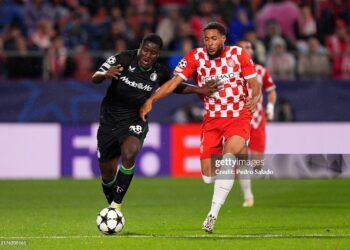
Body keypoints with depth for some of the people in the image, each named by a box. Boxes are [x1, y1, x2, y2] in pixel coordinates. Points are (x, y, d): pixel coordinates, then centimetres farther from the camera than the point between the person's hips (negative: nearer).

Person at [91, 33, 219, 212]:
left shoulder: (159, 72, -6)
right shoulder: (123, 59, -16)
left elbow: (177, 87, 14)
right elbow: (94, 78, -23)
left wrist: (199, 90, -2)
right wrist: (105, 74, -46)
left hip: (134, 122, 0)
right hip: (109, 121, 0)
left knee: (129, 155, -31)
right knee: (107, 175, 5)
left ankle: (116, 205, -23)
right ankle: (111, 206, 35)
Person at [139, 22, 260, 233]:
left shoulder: (239, 55, -5)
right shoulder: (195, 57, -5)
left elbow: (254, 85, 0)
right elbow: (174, 81, -10)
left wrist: (253, 99, -22)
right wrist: (151, 100, -23)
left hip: (239, 117, -2)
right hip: (212, 119, 2)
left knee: (229, 152, -29)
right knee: (208, 174, -6)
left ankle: (213, 213, -28)